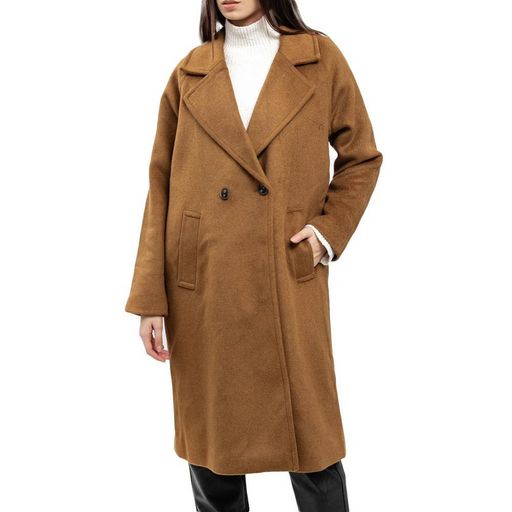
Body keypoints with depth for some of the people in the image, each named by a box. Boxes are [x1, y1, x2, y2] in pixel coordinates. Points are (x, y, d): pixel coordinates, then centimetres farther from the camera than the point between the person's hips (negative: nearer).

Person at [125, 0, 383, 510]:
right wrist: (150, 299, -1)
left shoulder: (320, 58, 4)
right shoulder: (189, 72, 6)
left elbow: (362, 158, 12)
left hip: (290, 285, -1)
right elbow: (161, 189, 4)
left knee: (310, 442, 5)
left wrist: (330, 229, -4)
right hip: (202, 290, 2)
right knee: (210, 439, 11)